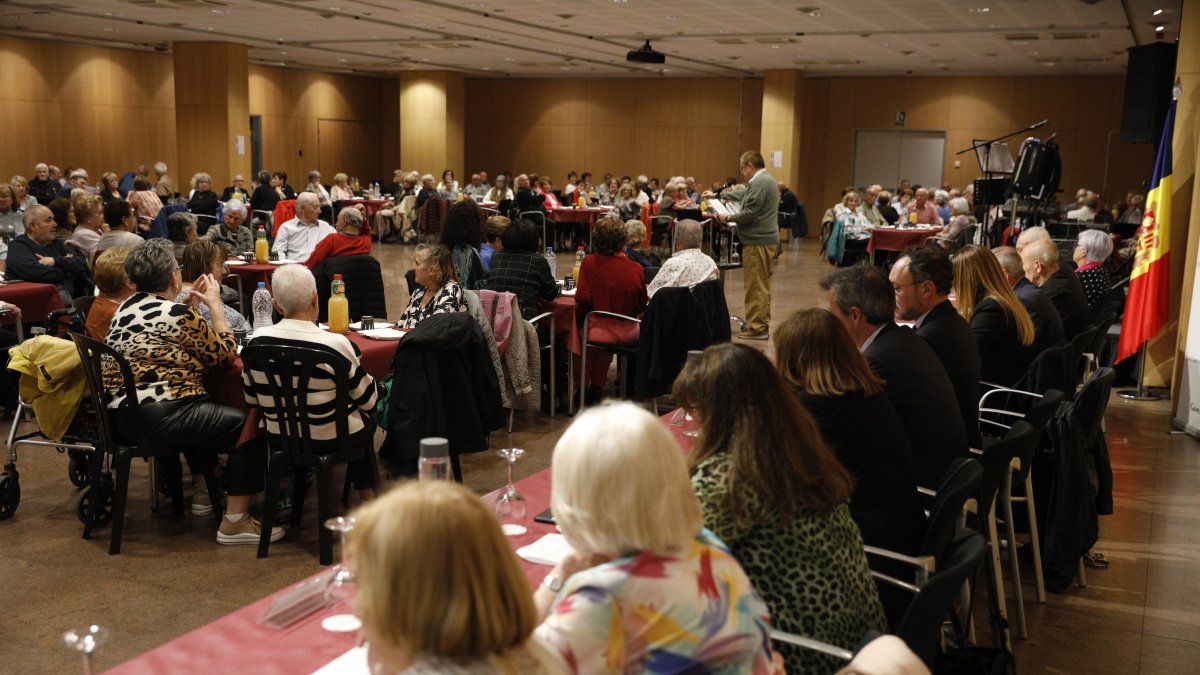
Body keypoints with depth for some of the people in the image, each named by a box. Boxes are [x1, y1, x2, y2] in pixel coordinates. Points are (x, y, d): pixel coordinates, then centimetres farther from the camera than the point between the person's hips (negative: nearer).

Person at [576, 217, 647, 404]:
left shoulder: (590, 263, -9)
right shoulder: (636, 269, -3)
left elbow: (582, 300, -12)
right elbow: (642, 306, 7)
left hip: (599, 330, -3)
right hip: (629, 332, 3)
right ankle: (597, 388, 40)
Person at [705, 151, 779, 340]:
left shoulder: (759, 184, -17)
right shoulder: (765, 180, 17)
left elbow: (749, 214, -21)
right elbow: (742, 194, 28)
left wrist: (728, 218, -7)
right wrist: (717, 195, 33)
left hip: (758, 241, -11)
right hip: (766, 238, 11)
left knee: (755, 286, -7)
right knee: (762, 284, 15)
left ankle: (757, 327, -4)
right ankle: (762, 323, 22)